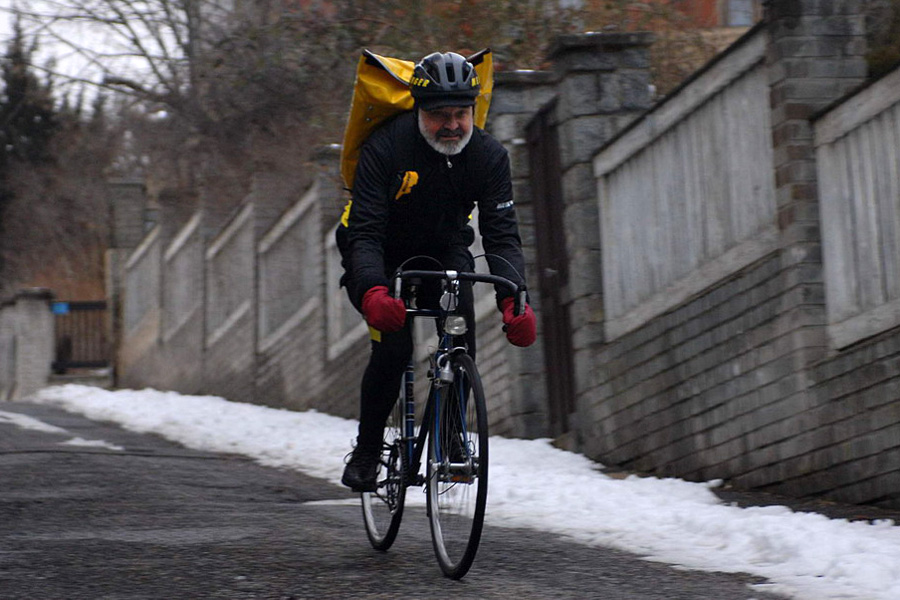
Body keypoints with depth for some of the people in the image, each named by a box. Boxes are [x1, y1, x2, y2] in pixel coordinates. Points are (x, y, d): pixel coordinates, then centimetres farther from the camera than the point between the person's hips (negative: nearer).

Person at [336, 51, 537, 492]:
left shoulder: (488, 156, -19)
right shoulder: (385, 147, -28)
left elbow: (502, 235, -22)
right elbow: (365, 232, -34)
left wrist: (513, 300, -39)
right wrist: (372, 293, -52)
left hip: (443, 250, 3)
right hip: (381, 258, -3)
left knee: (461, 339, -23)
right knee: (393, 347, -22)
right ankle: (366, 451, -4)